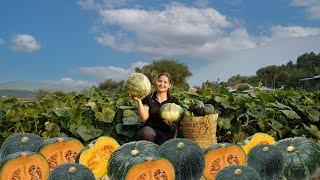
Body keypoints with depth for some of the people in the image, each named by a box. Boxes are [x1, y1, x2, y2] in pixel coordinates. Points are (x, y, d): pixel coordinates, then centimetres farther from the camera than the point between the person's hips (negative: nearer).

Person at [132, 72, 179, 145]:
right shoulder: (148, 98, 9)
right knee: (146, 132, -36)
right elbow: (144, 118, -4)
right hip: (150, 129, 0)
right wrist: (139, 101, -12)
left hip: (166, 132, 0)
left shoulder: (174, 100, 11)